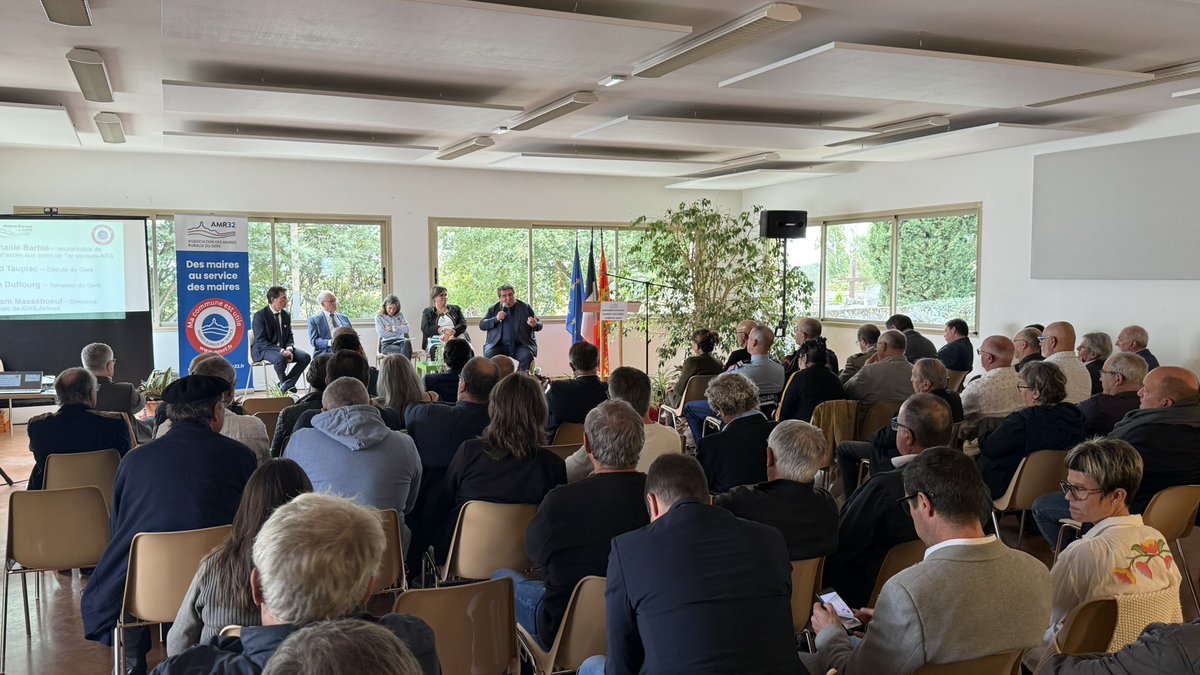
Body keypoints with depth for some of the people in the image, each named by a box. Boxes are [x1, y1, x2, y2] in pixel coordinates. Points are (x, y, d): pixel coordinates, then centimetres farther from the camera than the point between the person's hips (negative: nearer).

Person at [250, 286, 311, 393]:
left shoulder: (286, 315, 9)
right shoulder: (260, 316, -11)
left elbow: (290, 336, 13)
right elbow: (261, 341, -18)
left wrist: (289, 349, -11)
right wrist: (281, 351, -27)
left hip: (283, 349, 7)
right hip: (263, 350, -6)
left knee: (305, 357, -16)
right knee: (281, 359, -37)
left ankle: (286, 386, -9)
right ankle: (284, 383, -6)